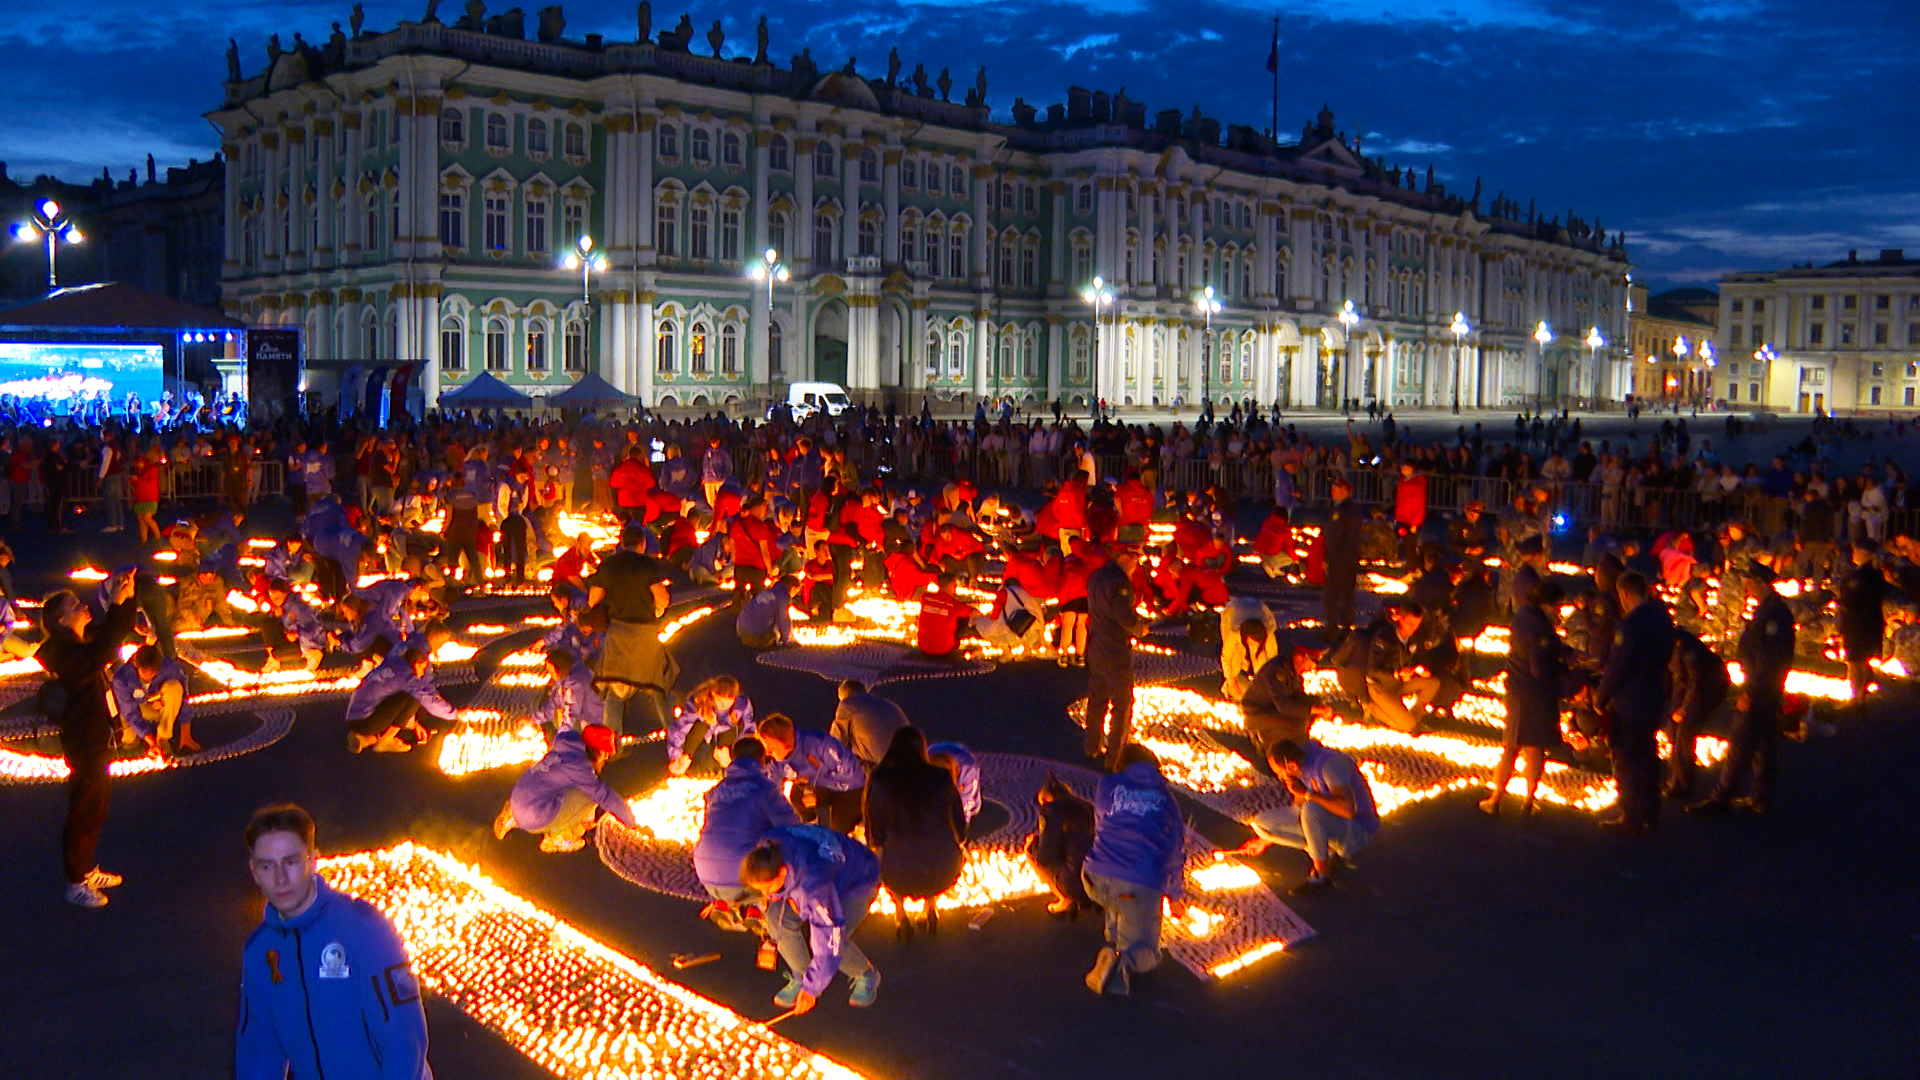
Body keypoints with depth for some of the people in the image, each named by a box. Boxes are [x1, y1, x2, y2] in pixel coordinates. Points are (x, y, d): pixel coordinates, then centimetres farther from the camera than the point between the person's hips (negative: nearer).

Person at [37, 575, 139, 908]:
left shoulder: (83, 640, 5)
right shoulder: (63, 652, -22)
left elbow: (120, 631, 17)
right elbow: (101, 655, -41)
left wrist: (128, 597, 0)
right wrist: (116, 604, -40)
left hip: (97, 739, 10)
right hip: (84, 742, -10)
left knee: (96, 808, 20)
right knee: (84, 811, 0)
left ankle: (86, 870, 35)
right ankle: (76, 883, 10)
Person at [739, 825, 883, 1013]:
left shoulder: (815, 885, -44)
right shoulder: (766, 849, -27)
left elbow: (829, 939, -35)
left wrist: (811, 988, -28)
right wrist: (787, 895, -8)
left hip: (857, 883, -6)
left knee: (831, 939, -28)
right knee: (777, 918, -19)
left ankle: (866, 975, 5)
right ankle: (800, 977, 4)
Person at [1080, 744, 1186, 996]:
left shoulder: (1108, 785, 13)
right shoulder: (1165, 798, 15)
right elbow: (1177, 851, 20)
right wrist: (1176, 895, 33)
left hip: (1095, 880, 2)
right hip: (1141, 887, -2)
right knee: (1145, 951, 14)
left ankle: (1115, 941, 27)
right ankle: (1125, 959, -16)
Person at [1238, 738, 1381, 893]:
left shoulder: (1329, 764, -27)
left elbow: (1348, 810, -41)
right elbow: (1297, 808, 12)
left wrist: (1307, 794, -31)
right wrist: (1267, 840, 15)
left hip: (1359, 832, -8)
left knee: (1311, 809, -38)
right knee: (1261, 822, -5)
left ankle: (1322, 873, -17)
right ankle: (1328, 850, 1)